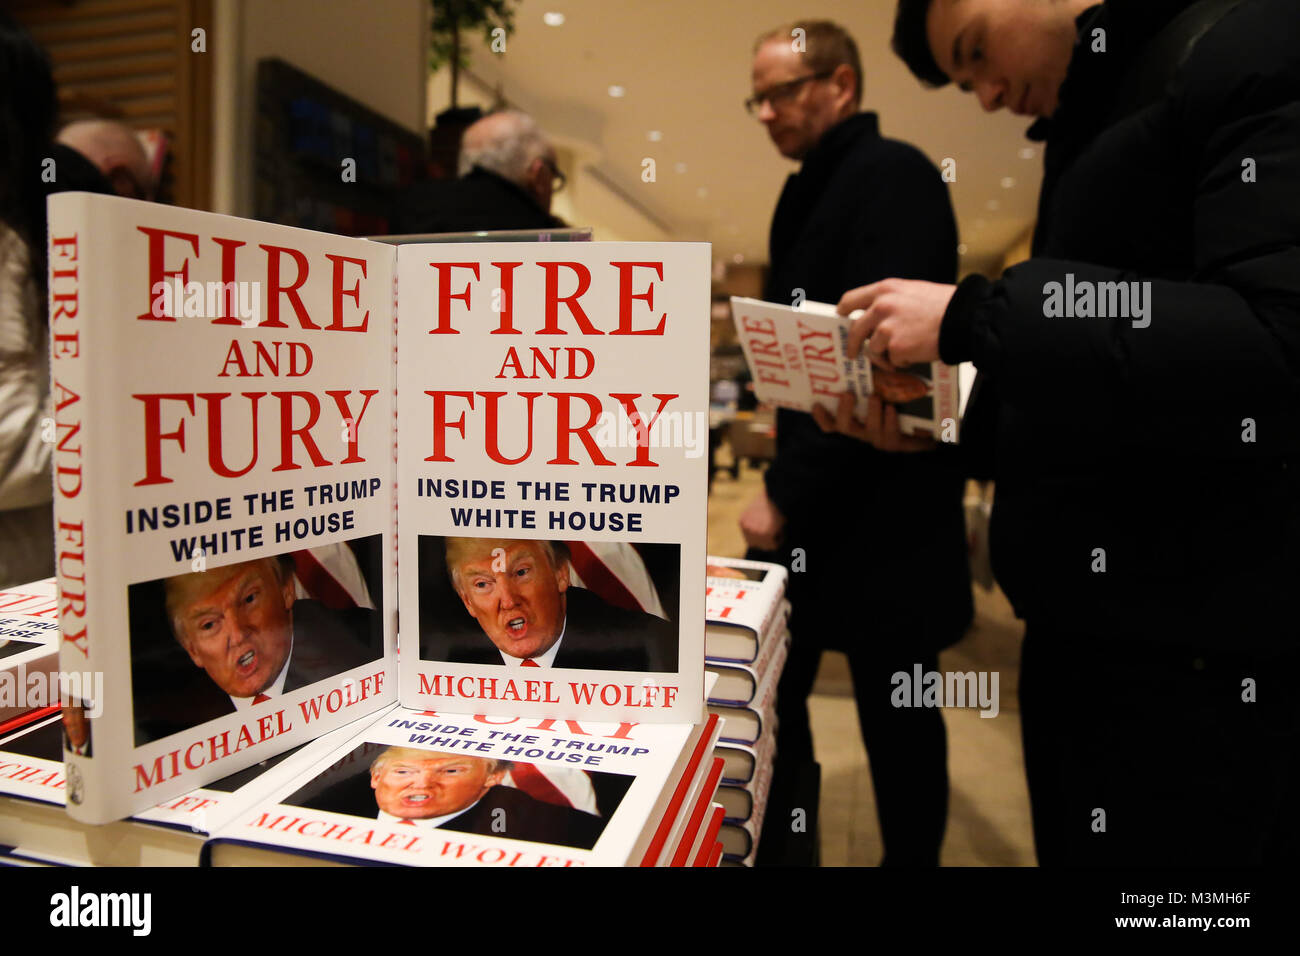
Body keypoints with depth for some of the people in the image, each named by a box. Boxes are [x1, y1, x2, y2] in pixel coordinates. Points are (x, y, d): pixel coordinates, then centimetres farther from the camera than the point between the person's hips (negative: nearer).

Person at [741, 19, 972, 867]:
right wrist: (784, 477, 9)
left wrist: (791, 493, -20)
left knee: (895, 715, 6)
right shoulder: (810, 193, 15)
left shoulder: (893, 176, -12)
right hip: (808, 507, 9)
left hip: (883, 514, -8)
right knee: (771, 687, 13)